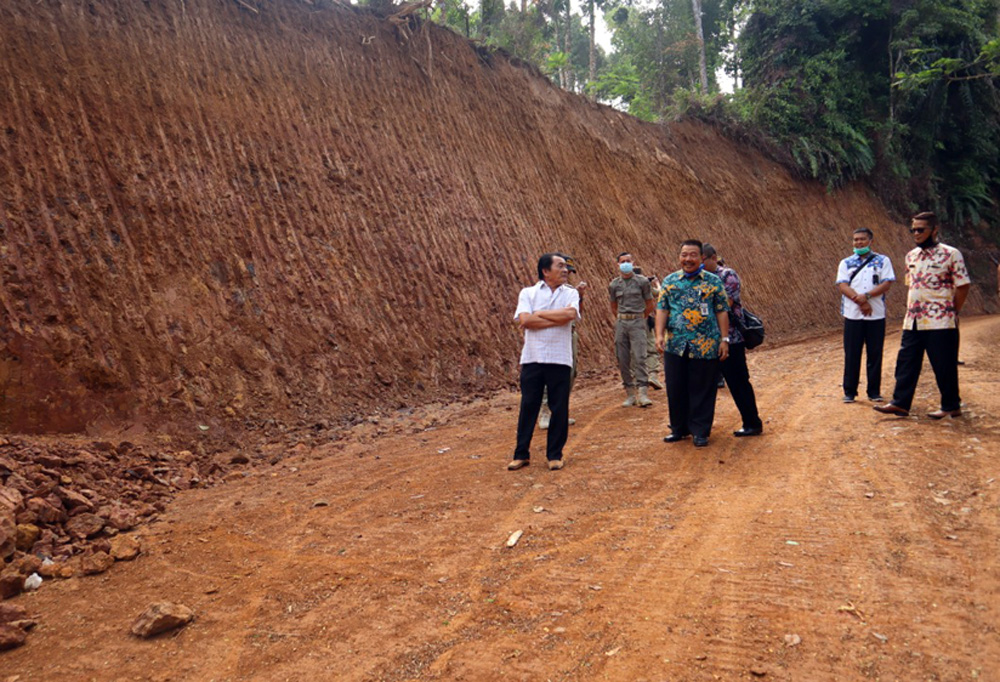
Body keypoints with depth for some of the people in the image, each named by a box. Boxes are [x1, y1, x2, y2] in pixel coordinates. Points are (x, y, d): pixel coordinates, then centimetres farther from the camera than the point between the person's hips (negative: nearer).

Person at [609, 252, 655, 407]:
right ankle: (630, 394, 9)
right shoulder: (614, 284, 8)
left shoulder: (642, 281, 2)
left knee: (639, 358, -13)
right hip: (621, 323, 3)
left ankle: (643, 393, -14)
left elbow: (650, 304, 10)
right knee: (623, 360, 1)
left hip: (637, 322, -3)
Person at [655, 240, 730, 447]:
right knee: (676, 389, 8)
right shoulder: (669, 281, 10)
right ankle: (679, 428, 23)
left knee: (702, 390, 3)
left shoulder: (713, 281, 5)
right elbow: (662, 309, 5)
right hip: (675, 345, 2)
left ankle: (700, 432, 14)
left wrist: (724, 339, -1)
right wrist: (659, 335, -7)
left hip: (706, 346, -2)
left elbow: (722, 311, 4)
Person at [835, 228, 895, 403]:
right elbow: (842, 285, -3)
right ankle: (849, 391, 10)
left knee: (875, 354, 4)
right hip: (852, 315, 1)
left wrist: (867, 296, -18)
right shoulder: (846, 263, 9)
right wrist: (860, 301, -17)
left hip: (876, 315, 0)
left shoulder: (883, 261, 7)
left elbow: (887, 283, -4)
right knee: (851, 354, 2)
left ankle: (874, 391, 13)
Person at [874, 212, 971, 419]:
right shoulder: (911, 256, 12)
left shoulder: (950, 254, -7)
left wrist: (951, 312, -4)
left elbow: (963, 285, -6)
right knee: (906, 362, 5)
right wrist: (910, 309, 11)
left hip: (940, 322, -6)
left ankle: (951, 406, 15)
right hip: (913, 322, 6)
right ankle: (900, 403, 10)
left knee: (944, 367, 2)